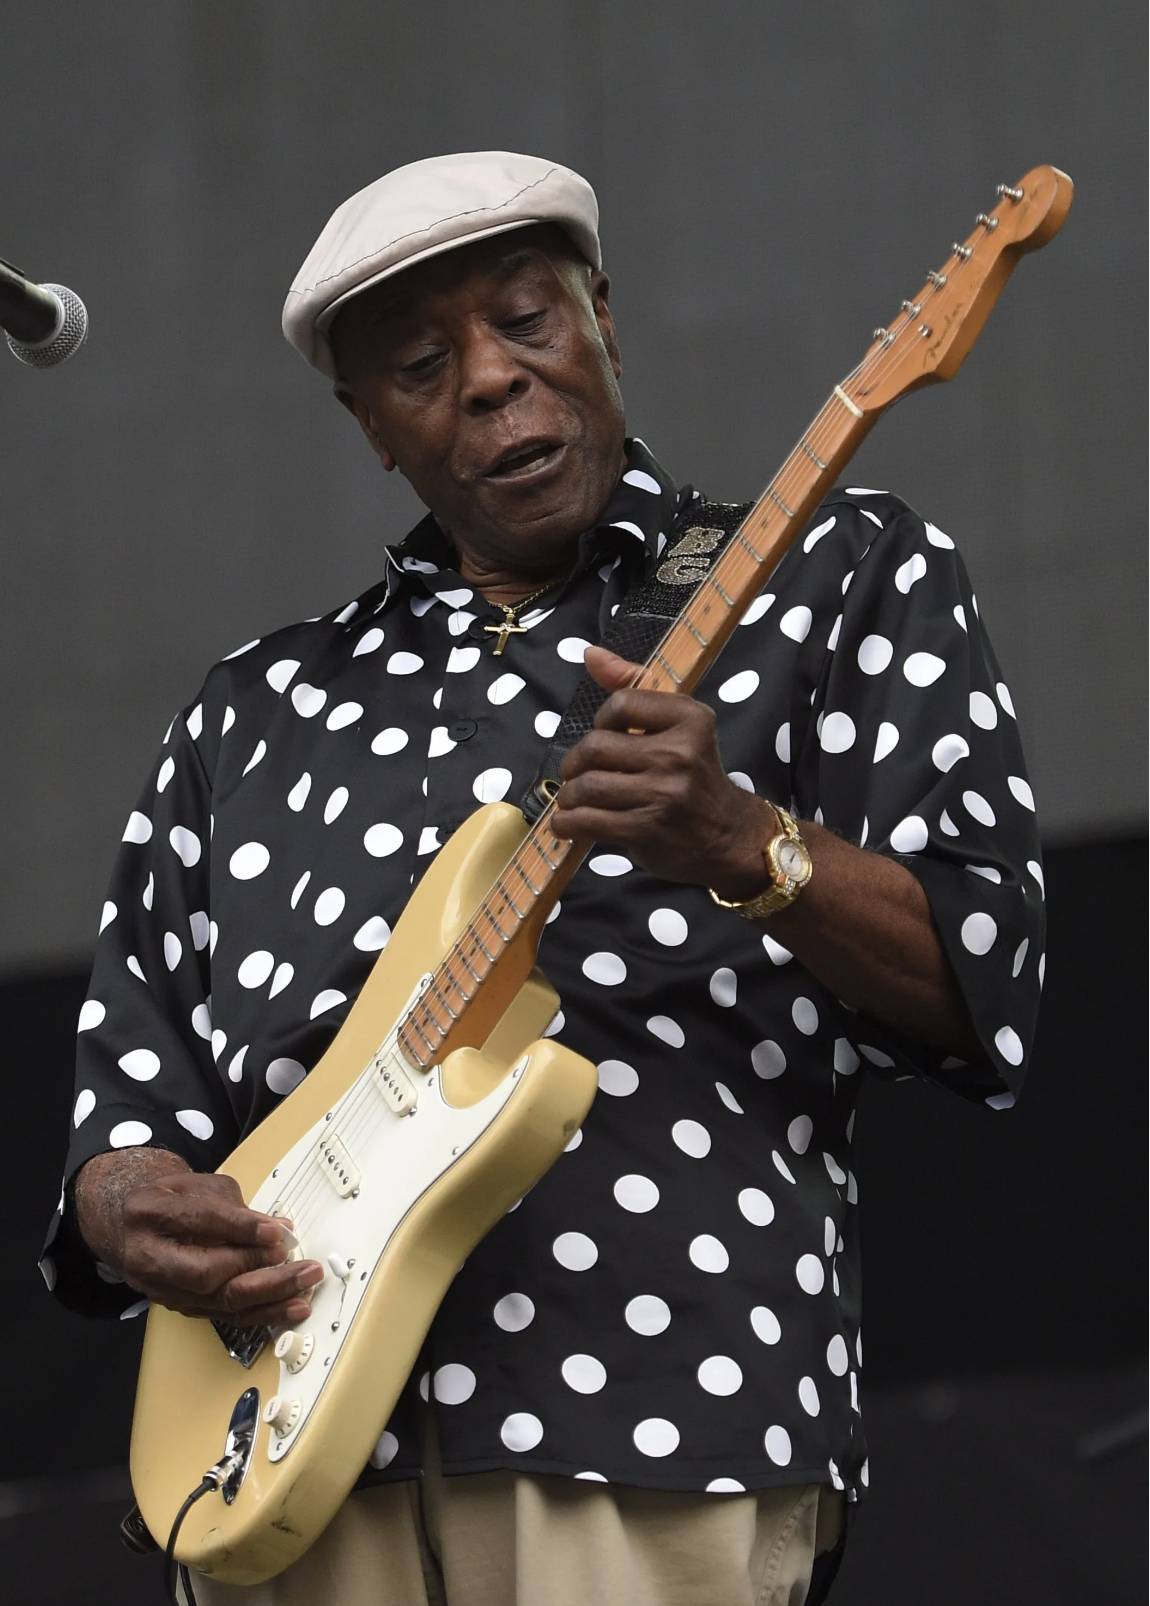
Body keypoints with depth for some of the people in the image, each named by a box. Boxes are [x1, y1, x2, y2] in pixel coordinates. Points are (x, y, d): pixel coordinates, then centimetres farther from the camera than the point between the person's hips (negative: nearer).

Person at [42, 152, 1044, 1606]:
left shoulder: (839, 577, 10)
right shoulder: (257, 711, 21)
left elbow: (984, 993, 0)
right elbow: (126, 1061, 21)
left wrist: (745, 846, -17)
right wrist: (128, 1205, -2)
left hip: (655, 1438, -4)